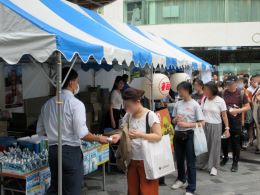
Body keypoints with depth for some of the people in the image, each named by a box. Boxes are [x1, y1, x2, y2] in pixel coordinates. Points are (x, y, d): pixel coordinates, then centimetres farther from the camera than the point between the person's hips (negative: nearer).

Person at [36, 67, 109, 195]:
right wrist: (99, 139, -3)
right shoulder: (76, 104, -13)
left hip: (53, 151, 6)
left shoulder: (48, 104, 5)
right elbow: (82, 134, -19)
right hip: (71, 152, -6)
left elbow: (40, 131, 12)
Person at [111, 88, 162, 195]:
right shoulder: (128, 116, 3)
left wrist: (140, 135, -29)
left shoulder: (150, 115, -14)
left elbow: (158, 136, -16)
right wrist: (119, 136, -8)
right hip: (132, 159, 6)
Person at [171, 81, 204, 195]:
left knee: (190, 162, 0)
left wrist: (187, 124, -20)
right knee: (179, 159, 18)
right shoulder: (178, 104, 6)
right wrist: (176, 119, -8)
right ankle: (181, 179, 41)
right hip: (178, 134, 5)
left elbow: (201, 123, -10)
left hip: (189, 135, -5)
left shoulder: (195, 105, -8)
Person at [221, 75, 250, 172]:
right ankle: (225, 157, 36)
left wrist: (237, 110, -18)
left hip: (236, 121, -2)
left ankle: (235, 162, 17)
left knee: (235, 143, 4)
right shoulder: (223, 93, -1)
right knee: (224, 141, 13)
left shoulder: (241, 94, -7)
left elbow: (247, 107, -4)